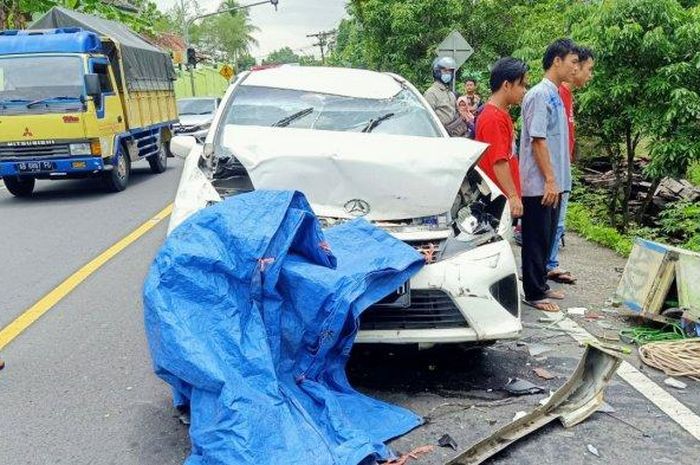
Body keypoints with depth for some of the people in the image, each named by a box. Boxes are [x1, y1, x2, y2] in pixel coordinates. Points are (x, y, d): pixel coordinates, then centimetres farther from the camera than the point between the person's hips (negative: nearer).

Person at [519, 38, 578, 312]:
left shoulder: (555, 95, 15)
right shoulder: (540, 95, -14)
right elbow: (538, 140, -19)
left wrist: (557, 180, 17)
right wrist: (550, 180, -19)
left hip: (553, 183, 9)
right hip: (539, 184, -9)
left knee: (547, 237, 16)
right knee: (537, 239, -1)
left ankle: (540, 285, 27)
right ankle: (533, 293, 8)